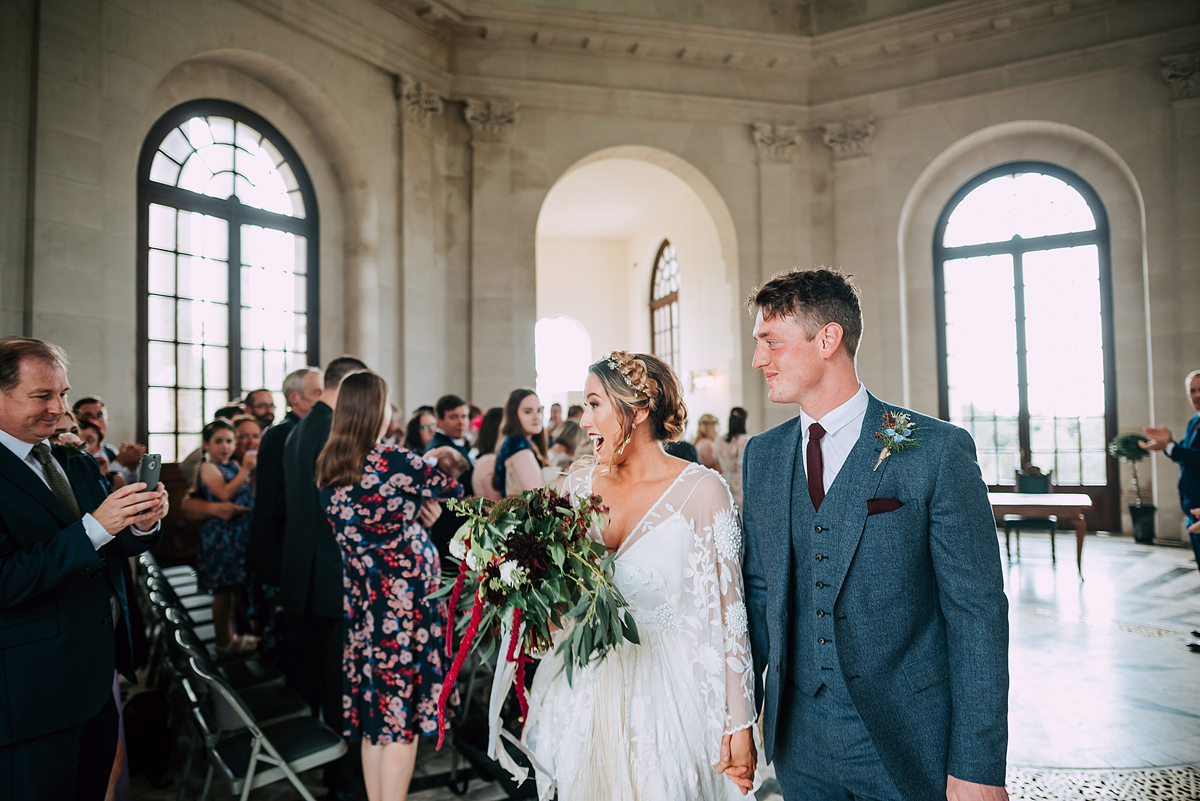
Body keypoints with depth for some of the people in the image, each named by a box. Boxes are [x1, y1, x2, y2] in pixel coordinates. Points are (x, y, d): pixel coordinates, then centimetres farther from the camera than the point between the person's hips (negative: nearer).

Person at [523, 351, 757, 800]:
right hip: (585, 692, 4)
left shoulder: (701, 490, -13)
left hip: (669, 698, -4)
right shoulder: (578, 486, -1)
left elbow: (727, 611, -11)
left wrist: (740, 726, -10)